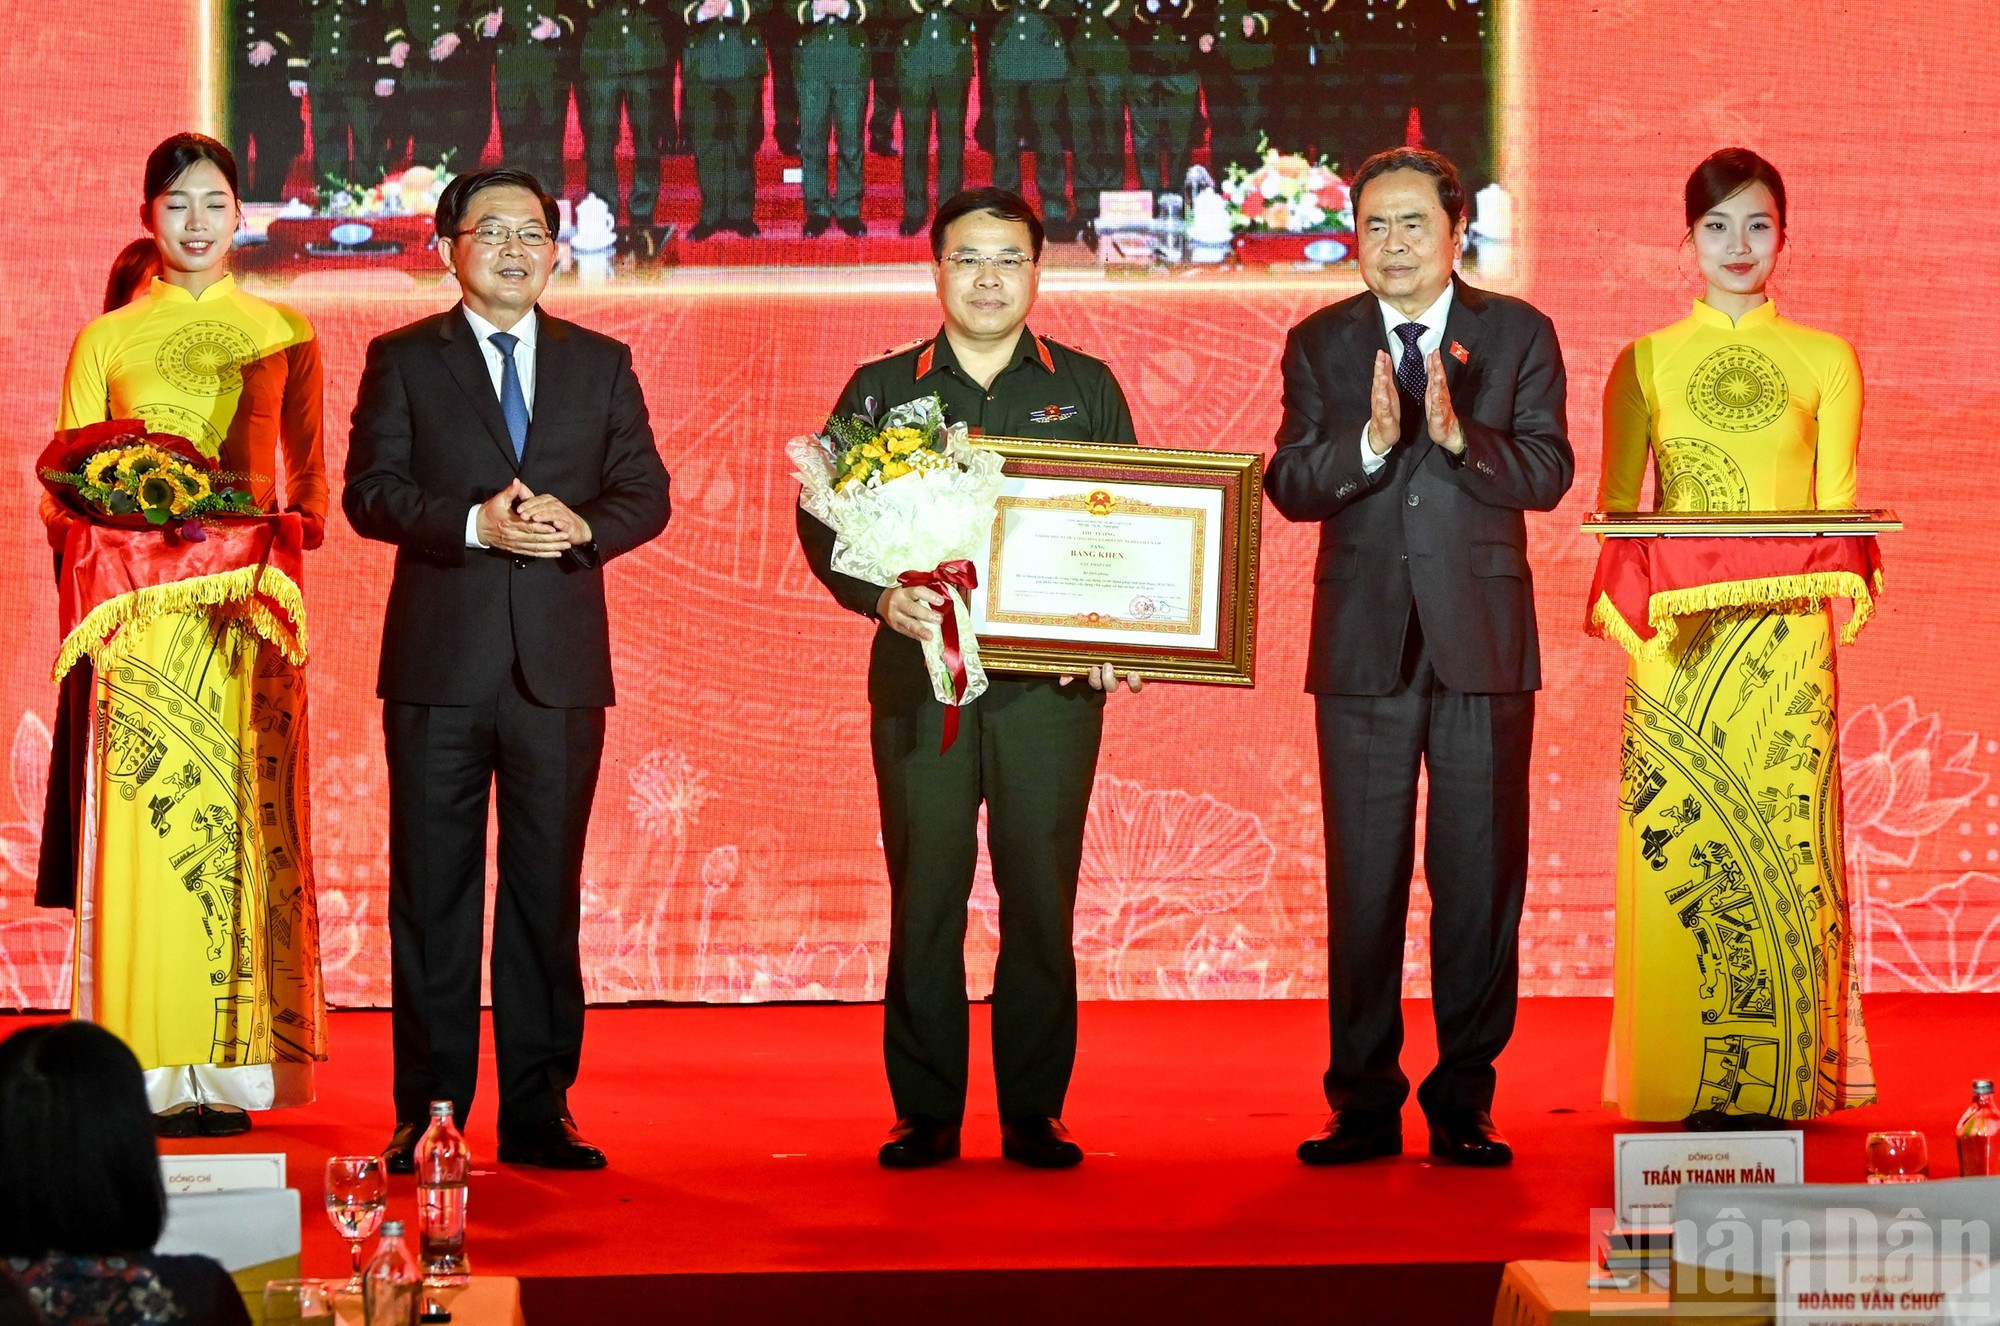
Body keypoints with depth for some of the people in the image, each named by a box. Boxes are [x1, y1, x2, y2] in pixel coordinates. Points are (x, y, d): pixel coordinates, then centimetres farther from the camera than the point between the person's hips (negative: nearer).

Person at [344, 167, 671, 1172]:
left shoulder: (601, 364, 13)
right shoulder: (402, 360, 7)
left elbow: (646, 493, 8)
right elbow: (370, 492, -2)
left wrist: (583, 524, -13)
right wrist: (473, 523, -17)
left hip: (560, 664, 2)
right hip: (439, 665, -2)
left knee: (548, 891, 5)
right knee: (433, 892, 1)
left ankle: (539, 1114, 11)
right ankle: (428, 1115, 7)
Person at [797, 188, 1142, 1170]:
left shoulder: (1085, 388, 11)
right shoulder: (881, 390, 10)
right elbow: (824, 521, 6)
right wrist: (883, 597, -13)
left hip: (1050, 682, 0)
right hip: (920, 675, 0)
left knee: (1040, 896, 0)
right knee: (923, 898, -1)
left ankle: (1034, 1113, 8)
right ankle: (925, 1114, 7)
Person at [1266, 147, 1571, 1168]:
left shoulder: (1518, 335, 5)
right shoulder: (1319, 344, 8)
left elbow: (1548, 472, -6)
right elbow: (1288, 485, -2)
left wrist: (1458, 433, -22)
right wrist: (1370, 442, -20)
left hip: (1482, 641, -1)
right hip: (1363, 642, 1)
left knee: (1480, 874, 1)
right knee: (1363, 880, 3)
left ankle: (1463, 1102, 9)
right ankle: (1365, 1104, 9)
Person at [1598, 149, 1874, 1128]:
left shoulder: (1825, 361, 11)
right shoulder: (1644, 364, 12)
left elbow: (1838, 505, 8)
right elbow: (1615, 507, 8)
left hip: (1785, 632, 0)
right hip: (1676, 633, 0)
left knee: (1782, 827, -6)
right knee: (1676, 838, -5)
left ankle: (1779, 1077, -1)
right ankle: (1683, 1081, -1)